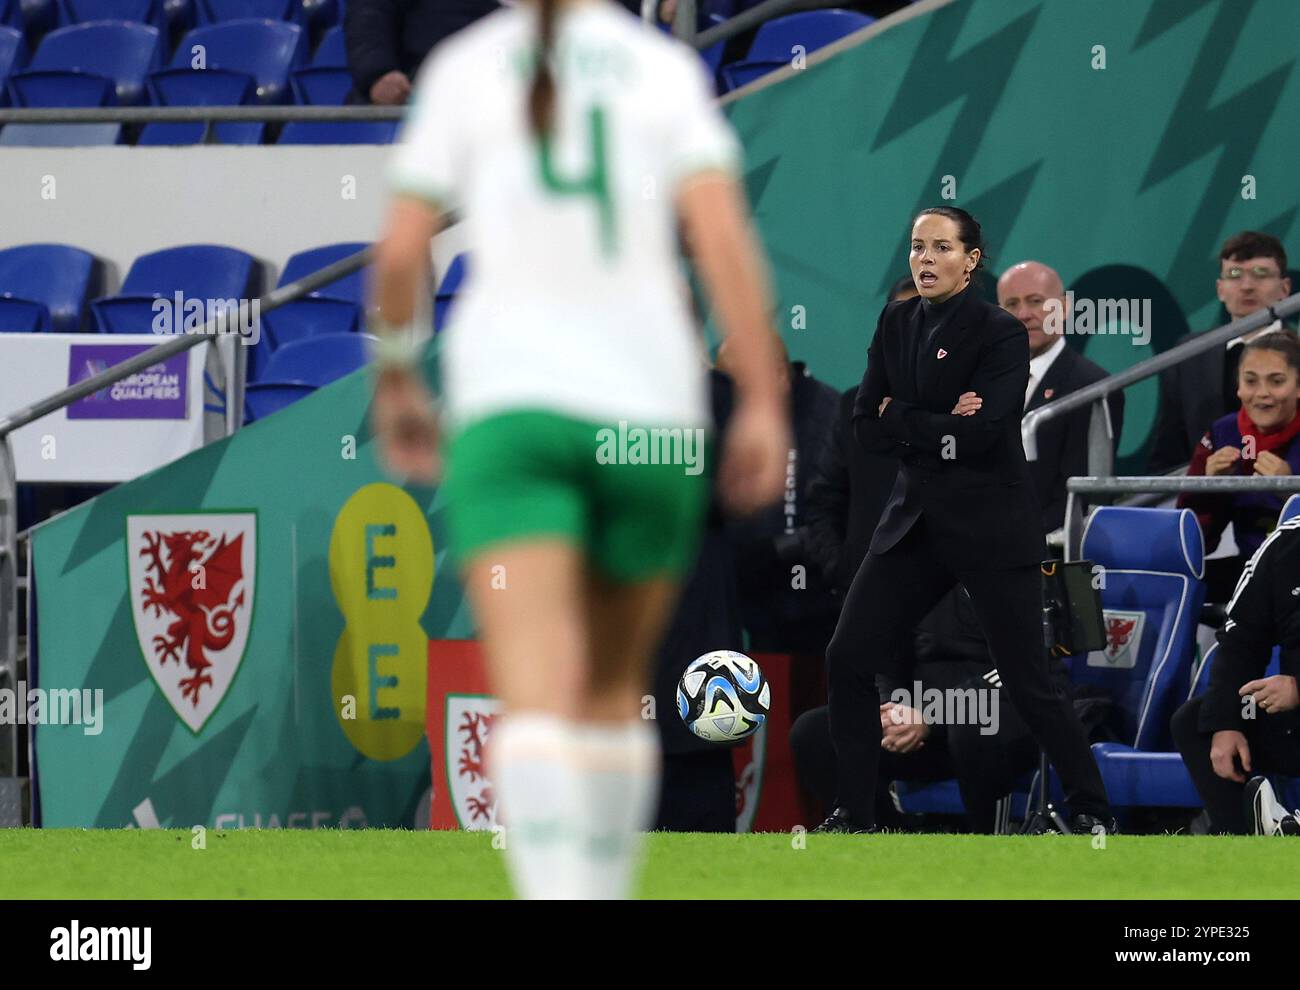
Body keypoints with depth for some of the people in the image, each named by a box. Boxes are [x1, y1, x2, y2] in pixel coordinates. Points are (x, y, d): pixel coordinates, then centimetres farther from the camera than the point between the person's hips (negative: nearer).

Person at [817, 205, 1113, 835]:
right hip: (915, 520, 6)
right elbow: (867, 427, 2)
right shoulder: (896, 325, 7)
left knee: (1027, 682, -4)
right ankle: (853, 812, 8)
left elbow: (984, 434, -21)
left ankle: (1091, 811, 10)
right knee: (848, 659, -1)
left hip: (990, 524, -6)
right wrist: (941, 426, -12)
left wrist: (901, 420, -11)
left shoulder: (1000, 333, -11)